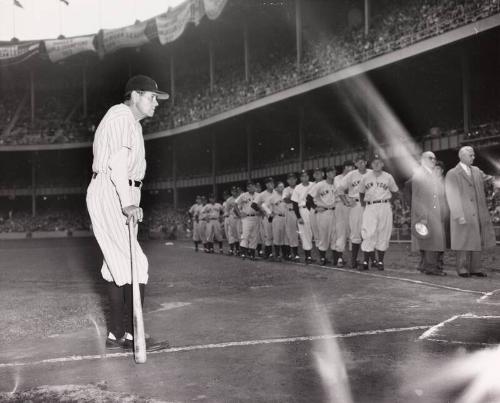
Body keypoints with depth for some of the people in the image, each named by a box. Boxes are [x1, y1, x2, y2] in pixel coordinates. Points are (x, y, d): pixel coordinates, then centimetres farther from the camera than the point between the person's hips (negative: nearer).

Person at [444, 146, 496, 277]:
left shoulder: (477, 171, 13)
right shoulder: (452, 174, -4)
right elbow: (452, 197, -10)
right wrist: (459, 216, -17)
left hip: (478, 215, 6)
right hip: (463, 216, -5)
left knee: (477, 242, 6)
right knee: (463, 242, 0)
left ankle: (475, 268, 13)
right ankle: (462, 269, 9)